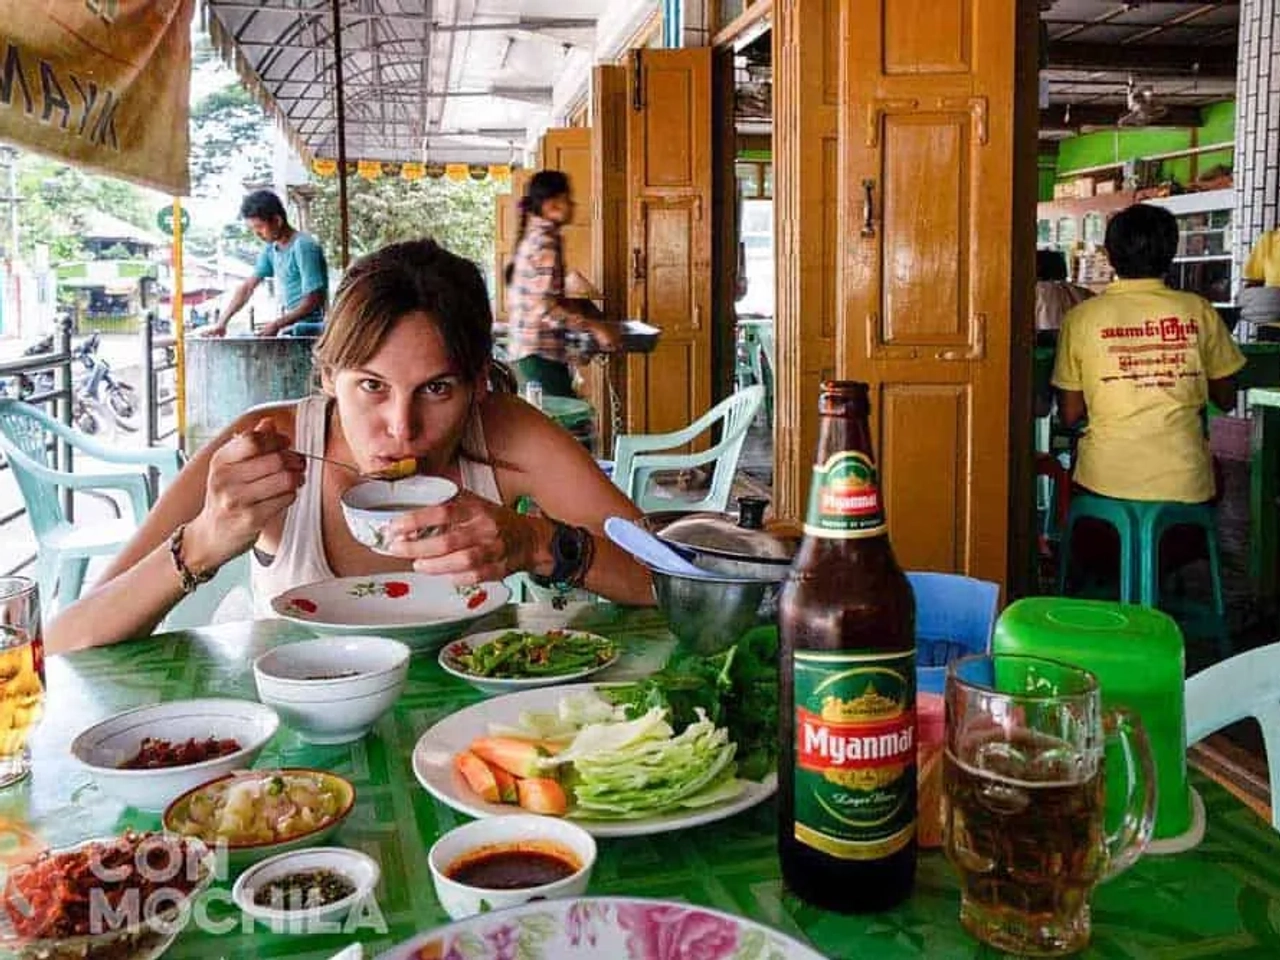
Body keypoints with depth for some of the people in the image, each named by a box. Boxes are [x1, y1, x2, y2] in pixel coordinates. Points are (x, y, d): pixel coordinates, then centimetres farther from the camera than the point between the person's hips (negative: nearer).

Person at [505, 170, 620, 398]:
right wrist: (594, 327, -21)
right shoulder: (546, 242, -15)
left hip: (526, 349, 10)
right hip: (541, 353, -10)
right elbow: (544, 308, -22)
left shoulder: (533, 236, 15)